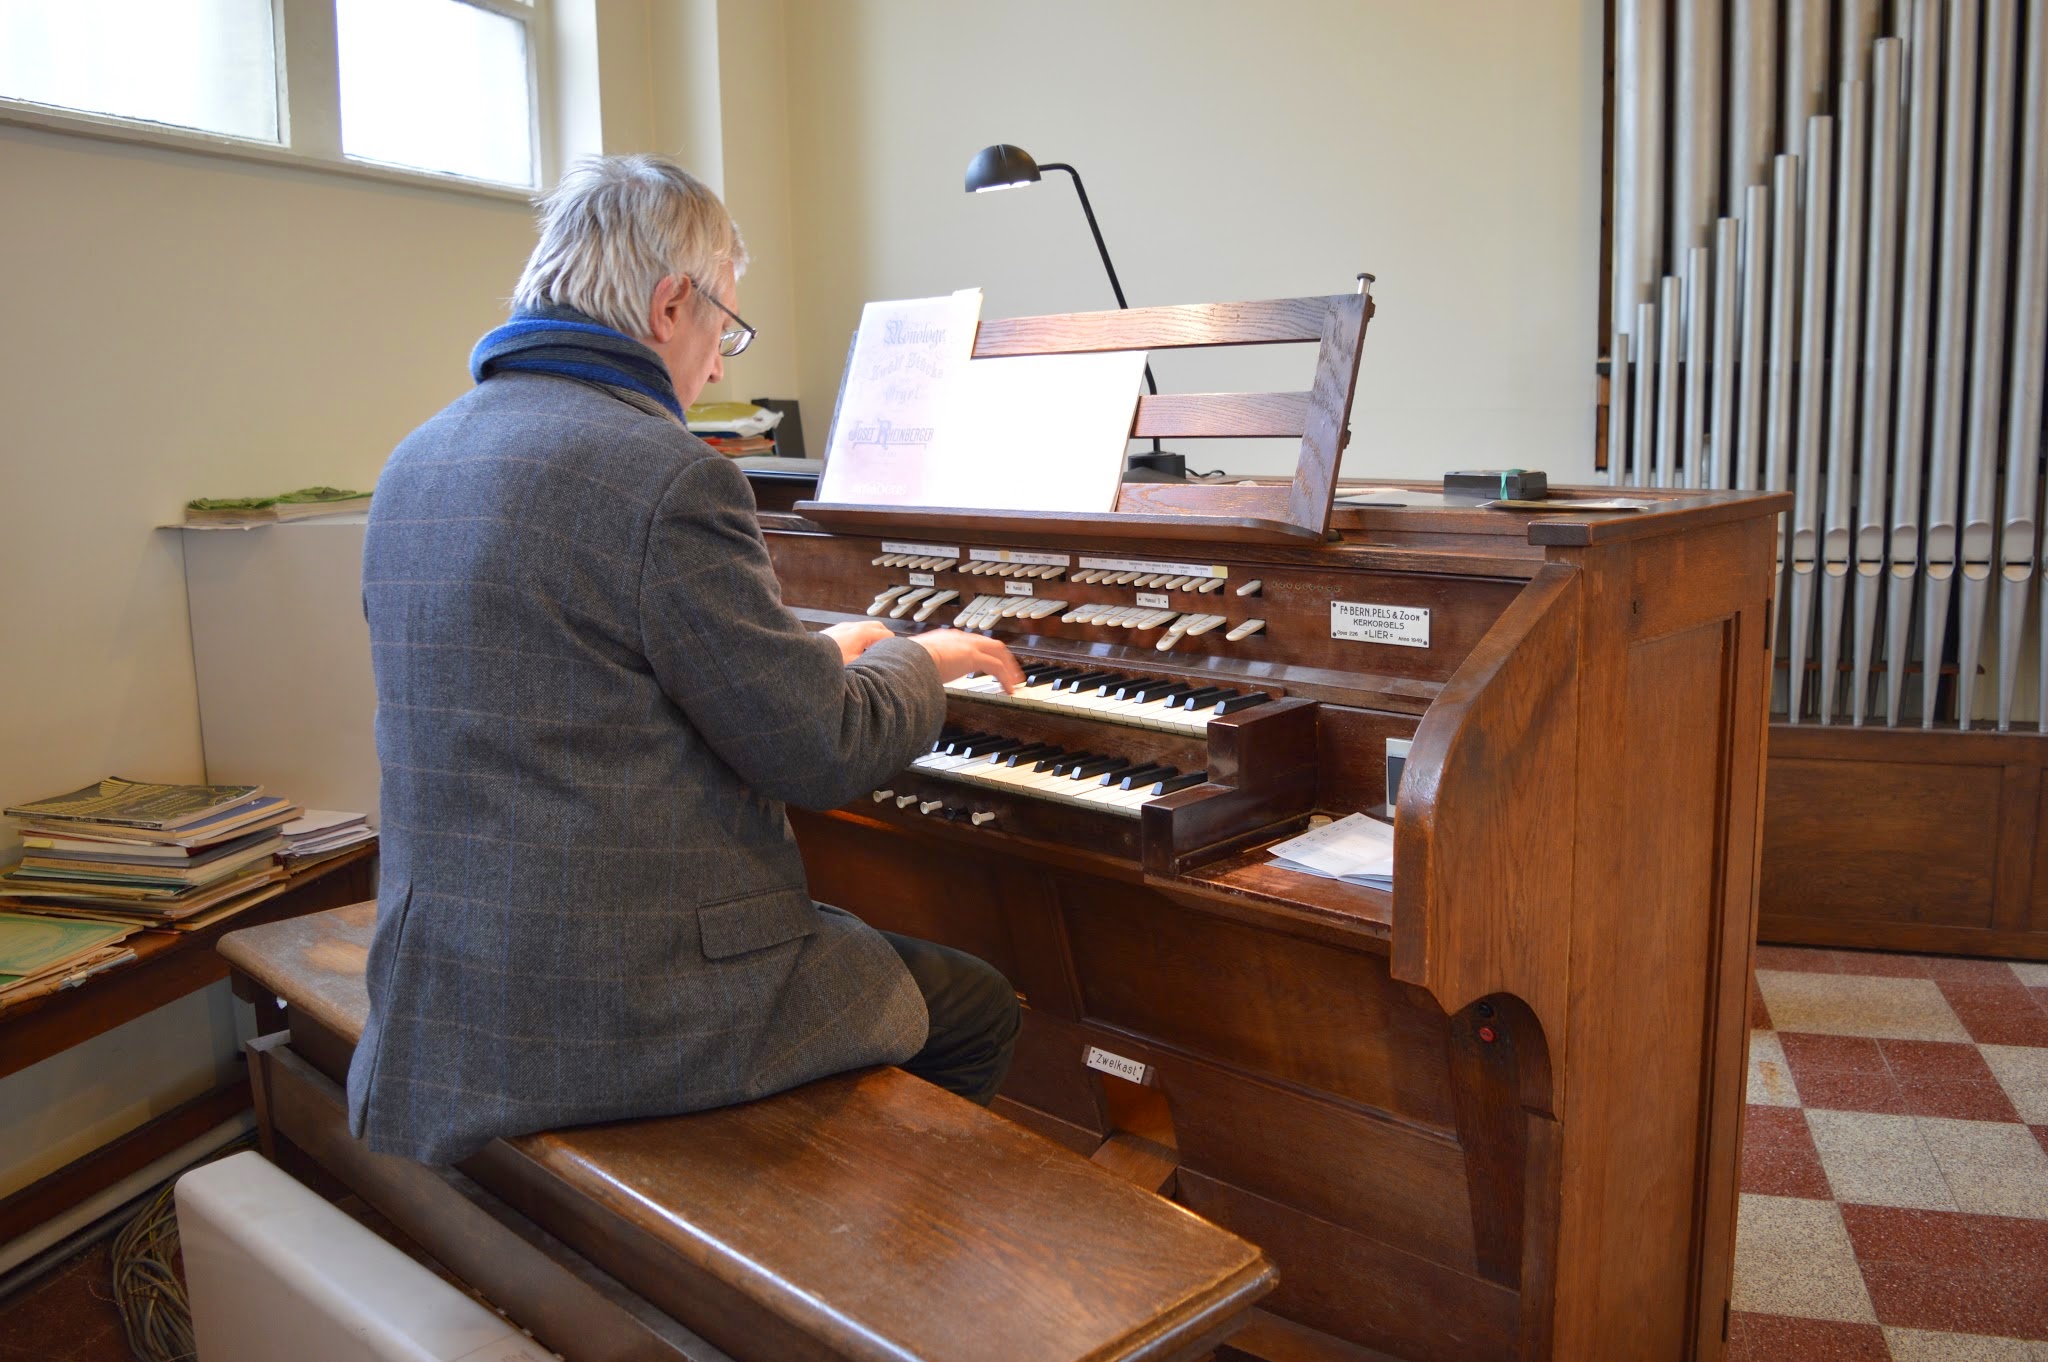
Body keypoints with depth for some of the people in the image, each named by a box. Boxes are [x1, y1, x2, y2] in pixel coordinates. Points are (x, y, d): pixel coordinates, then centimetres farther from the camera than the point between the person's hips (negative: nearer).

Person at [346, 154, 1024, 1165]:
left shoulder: (417, 464, 8)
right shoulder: (664, 475, -20)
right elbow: (822, 756, -17)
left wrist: (813, 655, 24)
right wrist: (921, 659, 5)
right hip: (636, 1012, -9)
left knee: (860, 936, 30)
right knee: (979, 1011, 13)